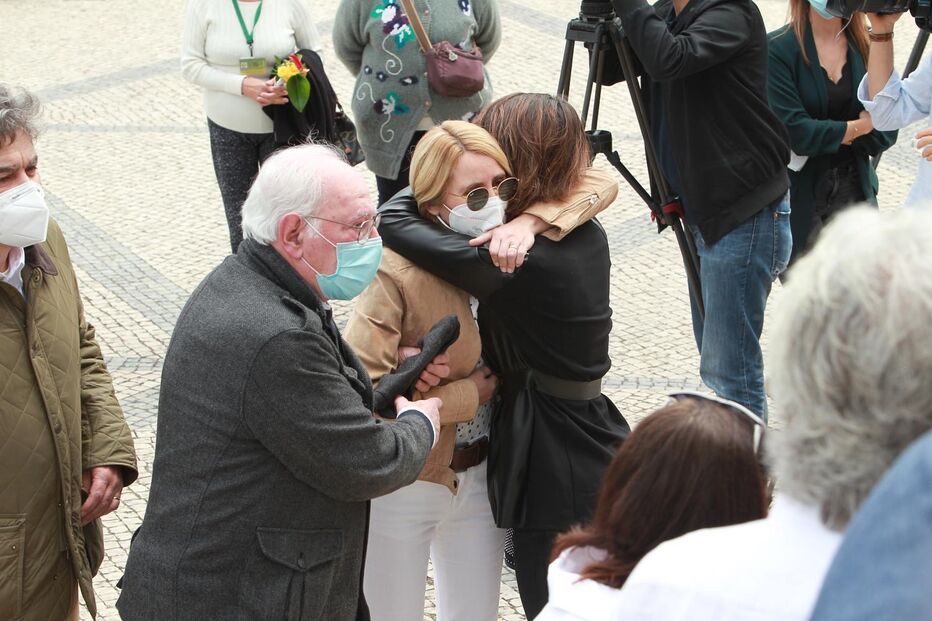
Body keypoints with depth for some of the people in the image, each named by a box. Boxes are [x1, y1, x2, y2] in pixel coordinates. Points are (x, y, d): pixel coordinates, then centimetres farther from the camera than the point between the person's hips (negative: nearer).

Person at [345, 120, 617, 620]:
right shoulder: (398, 273, -25)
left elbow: (598, 183, -8)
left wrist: (529, 221, -27)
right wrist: (468, 395, -20)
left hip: (480, 476, 6)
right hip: (403, 483, -5)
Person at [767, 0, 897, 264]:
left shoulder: (868, 45, 5)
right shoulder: (778, 48, -7)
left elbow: (886, 132, -1)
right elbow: (793, 130, -16)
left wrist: (824, 137, -14)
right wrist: (858, 127, -6)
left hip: (854, 191, 3)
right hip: (799, 197, -3)